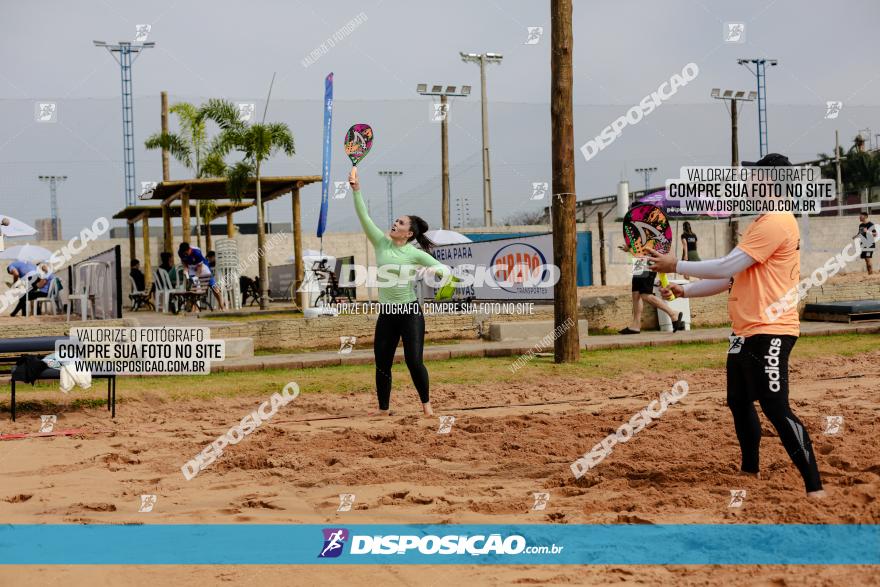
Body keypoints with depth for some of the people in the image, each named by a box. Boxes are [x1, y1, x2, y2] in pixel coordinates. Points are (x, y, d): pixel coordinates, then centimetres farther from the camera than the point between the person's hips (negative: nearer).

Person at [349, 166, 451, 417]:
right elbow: (363, 216, -3)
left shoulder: (415, 253, -5)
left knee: (414, 361, -8)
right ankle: (384, 407, 18)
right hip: (386, 313, 4)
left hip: (410, 312, -4)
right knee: (382, 362, 6)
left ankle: (426, 403, 10)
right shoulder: (381, 243, 4)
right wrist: (356, 189, -12)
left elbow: (446, 269, -5)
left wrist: (435, 269, -28)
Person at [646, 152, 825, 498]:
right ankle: (750, 471, 36)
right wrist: (684, 291, 16)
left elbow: (726, 267, -19)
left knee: (777, 411, -13)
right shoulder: (765, 223, 19)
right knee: (739, 402, 20)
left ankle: (814, 487, -10)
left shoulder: (775, 223, -16)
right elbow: (733, 277, 21)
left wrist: (675, 266, -9)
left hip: (768, 333, -11)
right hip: (746, 333, 11)